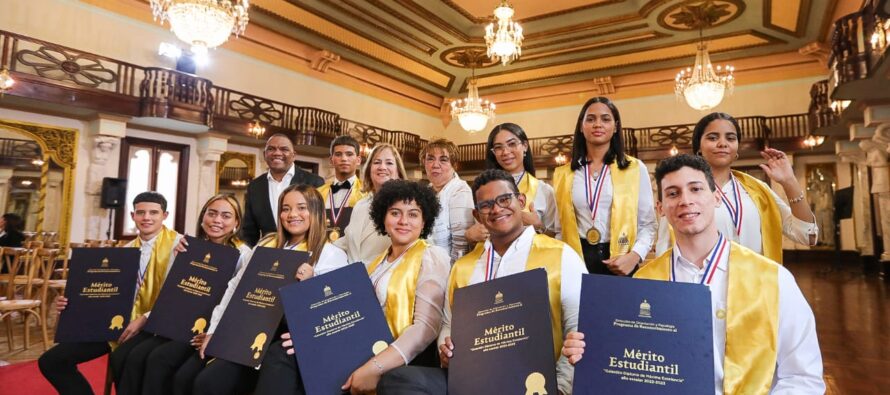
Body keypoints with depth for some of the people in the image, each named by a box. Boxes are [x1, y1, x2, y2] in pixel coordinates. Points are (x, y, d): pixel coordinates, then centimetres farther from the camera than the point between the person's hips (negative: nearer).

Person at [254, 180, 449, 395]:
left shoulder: (432, 257, -4)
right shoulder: (376, 261, 19)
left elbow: (427, 326, -16)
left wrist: (375, 367, -25)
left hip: (400, 360, -7)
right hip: (361, 349, 7)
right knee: (281, 354, -11)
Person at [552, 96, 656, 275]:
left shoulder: (636, 169, 1)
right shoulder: (563, 173, 6)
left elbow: (647, 224, 2)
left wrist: (634, 256, -13)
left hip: (619, 263, -1)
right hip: (577, 261, 1)